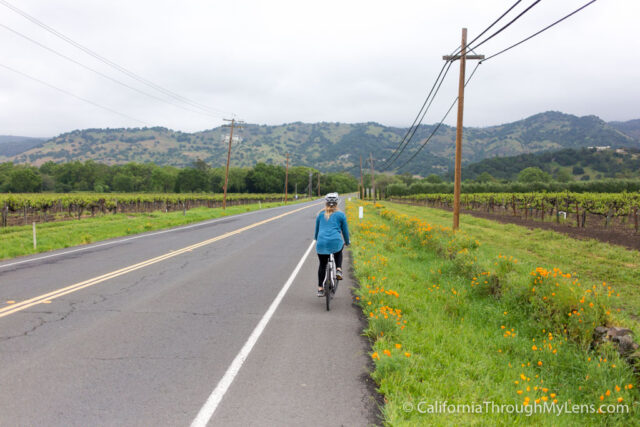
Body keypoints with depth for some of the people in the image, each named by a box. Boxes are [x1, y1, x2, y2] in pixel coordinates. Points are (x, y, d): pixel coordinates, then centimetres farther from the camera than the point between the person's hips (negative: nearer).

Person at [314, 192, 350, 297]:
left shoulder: (320, 214, 14)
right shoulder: (340, 215, 8)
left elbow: (316, 229, 24)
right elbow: (345, 230, 15)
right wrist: (347, 242, 32)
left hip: (321, 243, 2)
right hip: (335, 242, -1)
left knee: (322, 265, 18)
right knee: (338, 252, 34)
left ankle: (320, 289, 18)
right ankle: (338, 270, 13)